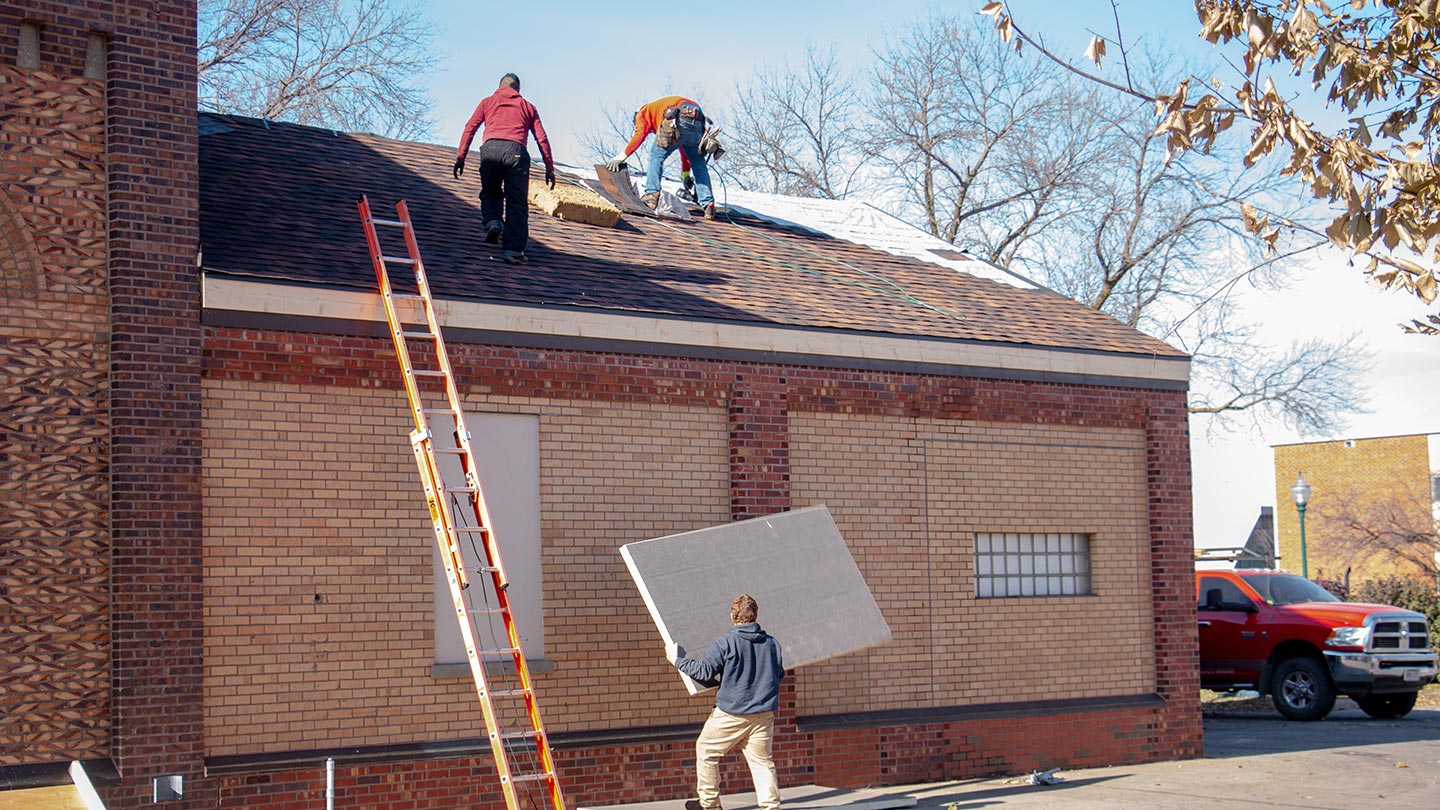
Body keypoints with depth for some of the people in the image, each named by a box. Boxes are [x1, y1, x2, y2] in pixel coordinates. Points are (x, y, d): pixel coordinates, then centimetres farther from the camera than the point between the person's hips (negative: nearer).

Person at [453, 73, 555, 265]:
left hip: (490, 148, 1)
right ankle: (514, 249, -11)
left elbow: (470, 128, 12)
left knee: (490, 192, 21)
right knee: (516, 202, -1)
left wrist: (460, 157, 9)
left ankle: (493, 222, -8)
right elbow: (541, 138, 17)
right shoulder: (527, 106, 25)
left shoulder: (488, 102, 25)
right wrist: (550, 168, 17)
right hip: (516, 150, -1)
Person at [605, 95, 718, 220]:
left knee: (656, 155, 10)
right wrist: (685, 173, 49)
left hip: (678, 121, -6)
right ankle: (708, 204, 10)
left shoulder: (644, 112, 25)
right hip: (698, 124, 6)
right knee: (699, 164, 19)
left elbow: (639, 134, 3)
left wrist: (622, 156, 1)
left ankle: (652, 195, -1)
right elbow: (685, 147, 44)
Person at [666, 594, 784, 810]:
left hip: (731, 714, -5)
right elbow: (779, 674, 18)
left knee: (706, 750, 12)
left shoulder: (724, 643, -11)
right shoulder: (772, 643, 6)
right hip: (764, 713, 5)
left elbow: (705, 671, -12)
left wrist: (677, 660, 1)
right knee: (761, 760, 11)